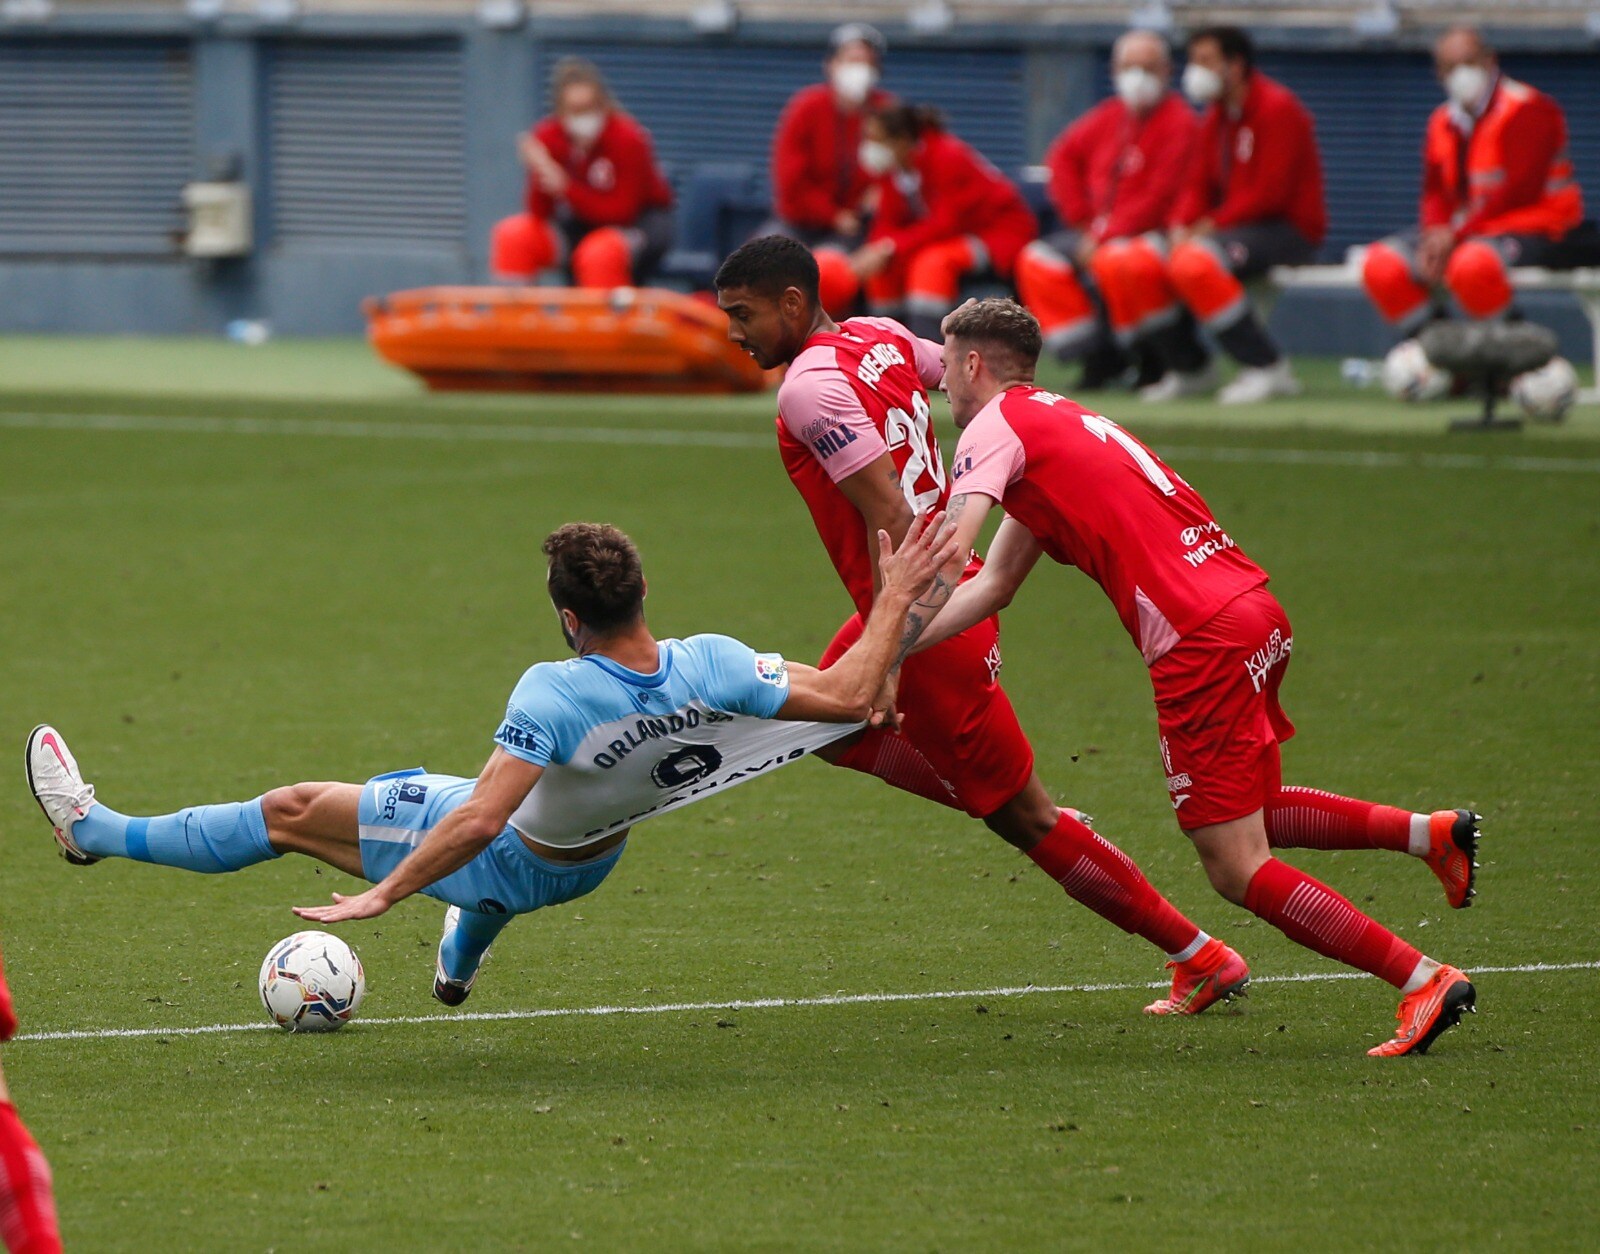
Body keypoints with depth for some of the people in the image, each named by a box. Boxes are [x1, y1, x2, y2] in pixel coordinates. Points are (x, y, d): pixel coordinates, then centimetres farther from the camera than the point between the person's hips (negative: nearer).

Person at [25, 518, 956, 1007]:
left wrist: (383, 895, -29)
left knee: (294, 811, 3)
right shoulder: (712, 668, -26)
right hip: (592, 860, 6)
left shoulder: (555, 694, -38)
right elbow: (847, 698, -20)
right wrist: (897, 598, -11)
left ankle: (98, 832, 17)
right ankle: (461, 965, 65)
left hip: (516, 861, -6)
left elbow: (479, 820, -38)